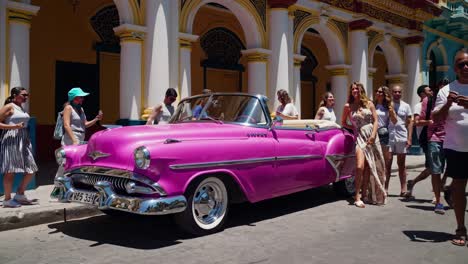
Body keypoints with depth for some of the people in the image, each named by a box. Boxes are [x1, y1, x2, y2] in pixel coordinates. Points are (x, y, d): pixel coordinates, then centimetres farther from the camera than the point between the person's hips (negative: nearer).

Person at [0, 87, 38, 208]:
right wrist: (14, 126, -18)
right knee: (10, 171, -3)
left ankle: (20, 194, 18)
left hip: (23, 141, 8)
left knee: (31, 170, 6)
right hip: (11, 140, -8)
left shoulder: (21, 108, 17)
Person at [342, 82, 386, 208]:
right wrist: (353, 129, -1)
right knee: (360, 167, -17)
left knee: (369, 167, 5)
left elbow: (375, 120, 4)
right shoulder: (348, 106, 3)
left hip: (372, 137, 3)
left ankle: (364, 193, 17)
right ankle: (357, 196, -10)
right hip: (359, 137, -2)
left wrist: (373, 135, -9)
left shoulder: (369, 104, 7)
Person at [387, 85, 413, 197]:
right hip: (388, 137, -2)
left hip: (402, 138, 2)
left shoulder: (406, 106, 8)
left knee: (402, 164, 9)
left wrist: (409, 138, -1)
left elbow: (410, 122, 8)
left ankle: (403, 189, 15)